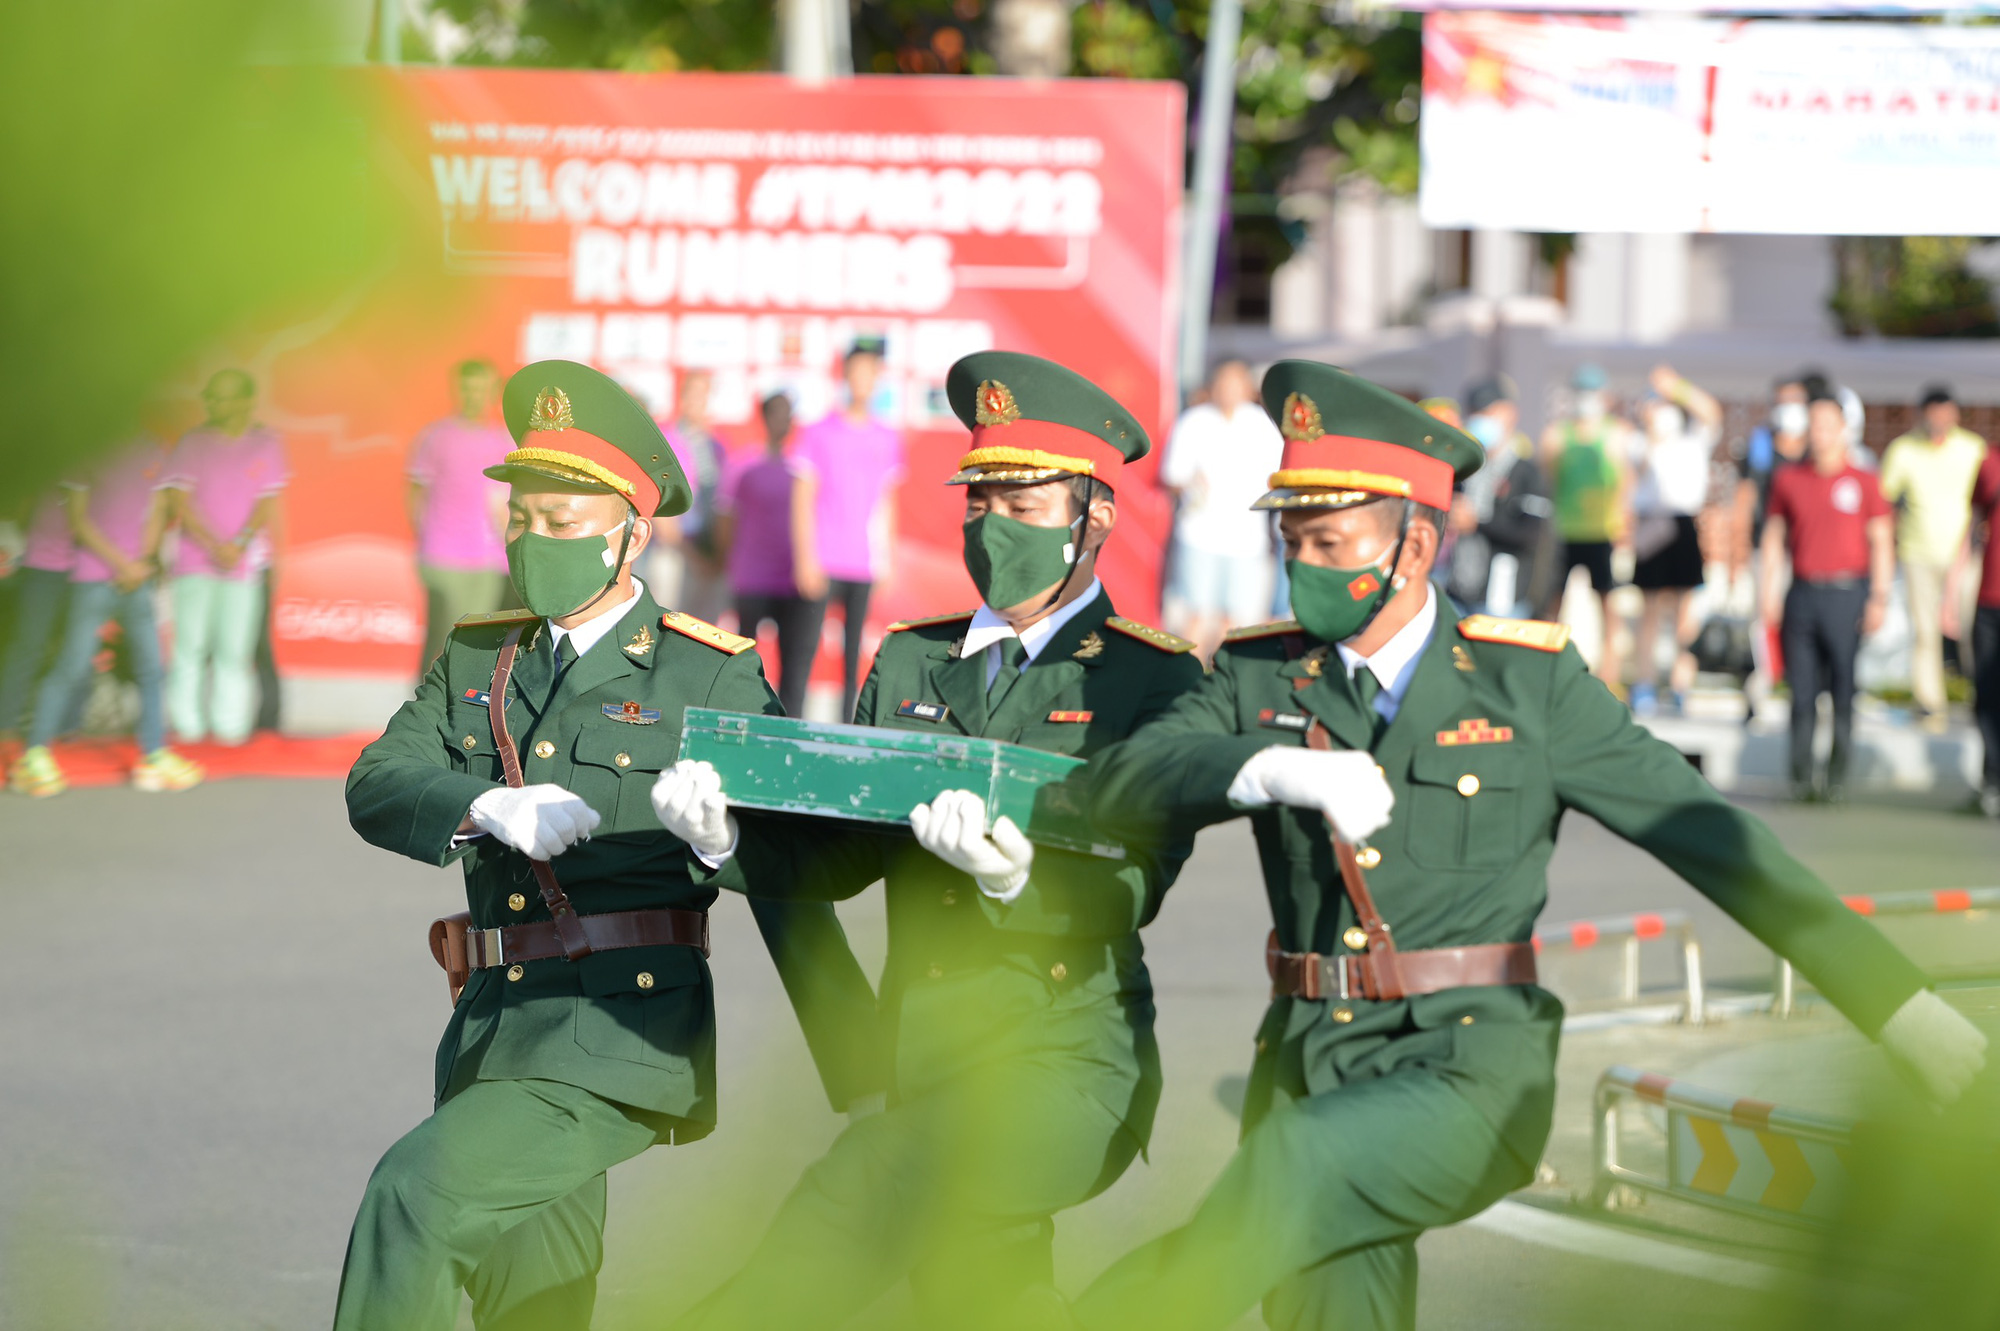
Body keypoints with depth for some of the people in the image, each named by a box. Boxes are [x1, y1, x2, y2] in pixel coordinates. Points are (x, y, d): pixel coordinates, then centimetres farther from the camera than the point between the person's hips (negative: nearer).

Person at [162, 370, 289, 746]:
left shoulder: (266, 442, 4)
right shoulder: (193, 442, 3)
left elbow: (269, 504, 1)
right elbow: (180, 502, -2)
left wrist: (239, 545, -13)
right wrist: (213, 545, -13)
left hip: (245, 561, 0)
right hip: (195, 560, 0)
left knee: (235, 650, -1)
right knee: (190, 647, -6)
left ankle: (229, 727, 4)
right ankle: (186, 725, 1)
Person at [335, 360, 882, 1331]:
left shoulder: (712, 678, -2)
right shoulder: (475, 661, 14)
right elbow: (376, 787, -1)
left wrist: (867, 1092, -6)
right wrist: (487, 808, -22)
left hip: (629, 1039, -6)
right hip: (494, 1030, 6)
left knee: (416, 1194, -24)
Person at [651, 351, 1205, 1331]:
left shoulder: (1153, 680, -1)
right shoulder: (911, 663, 16)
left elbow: (1130, 887, -13)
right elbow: (838, 857, 12)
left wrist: (1015, 873, -34)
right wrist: (725, 838, -8)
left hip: (1070, 1063, -6)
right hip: (922, 1055, 6)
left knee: (871, 1181, -31)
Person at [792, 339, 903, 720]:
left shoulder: (888, 439, 12)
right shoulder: (819, 432, 2)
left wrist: (887, 559, 11)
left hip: (865, 565, 3)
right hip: (823, 561, -3)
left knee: (854, 653, 1)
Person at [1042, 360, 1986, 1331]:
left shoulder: (1530, 681, -1)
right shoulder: (1258, 678, 7)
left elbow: (1704, 836, -1)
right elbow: (1120, 785, -8)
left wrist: (1904, 1007, -4)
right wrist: (1280, 768, -28)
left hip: (1473, 1077, -4)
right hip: (1310, 1070, 4)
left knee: (1295, 1166, -31)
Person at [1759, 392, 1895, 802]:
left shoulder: (1863, 481, 4)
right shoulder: (1788, 480, 10)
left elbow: (1881, 542, 4)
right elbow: (1774, 537, 15)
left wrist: (1880, 598, -4)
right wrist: (1769, 592, 7)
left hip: (1846, 595, -2)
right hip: (1802, 595, 2)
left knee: (1843, 690, -2)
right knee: (1802, 689, 1)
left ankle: (1837, 778, 3)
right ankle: (1801, 778, 6)